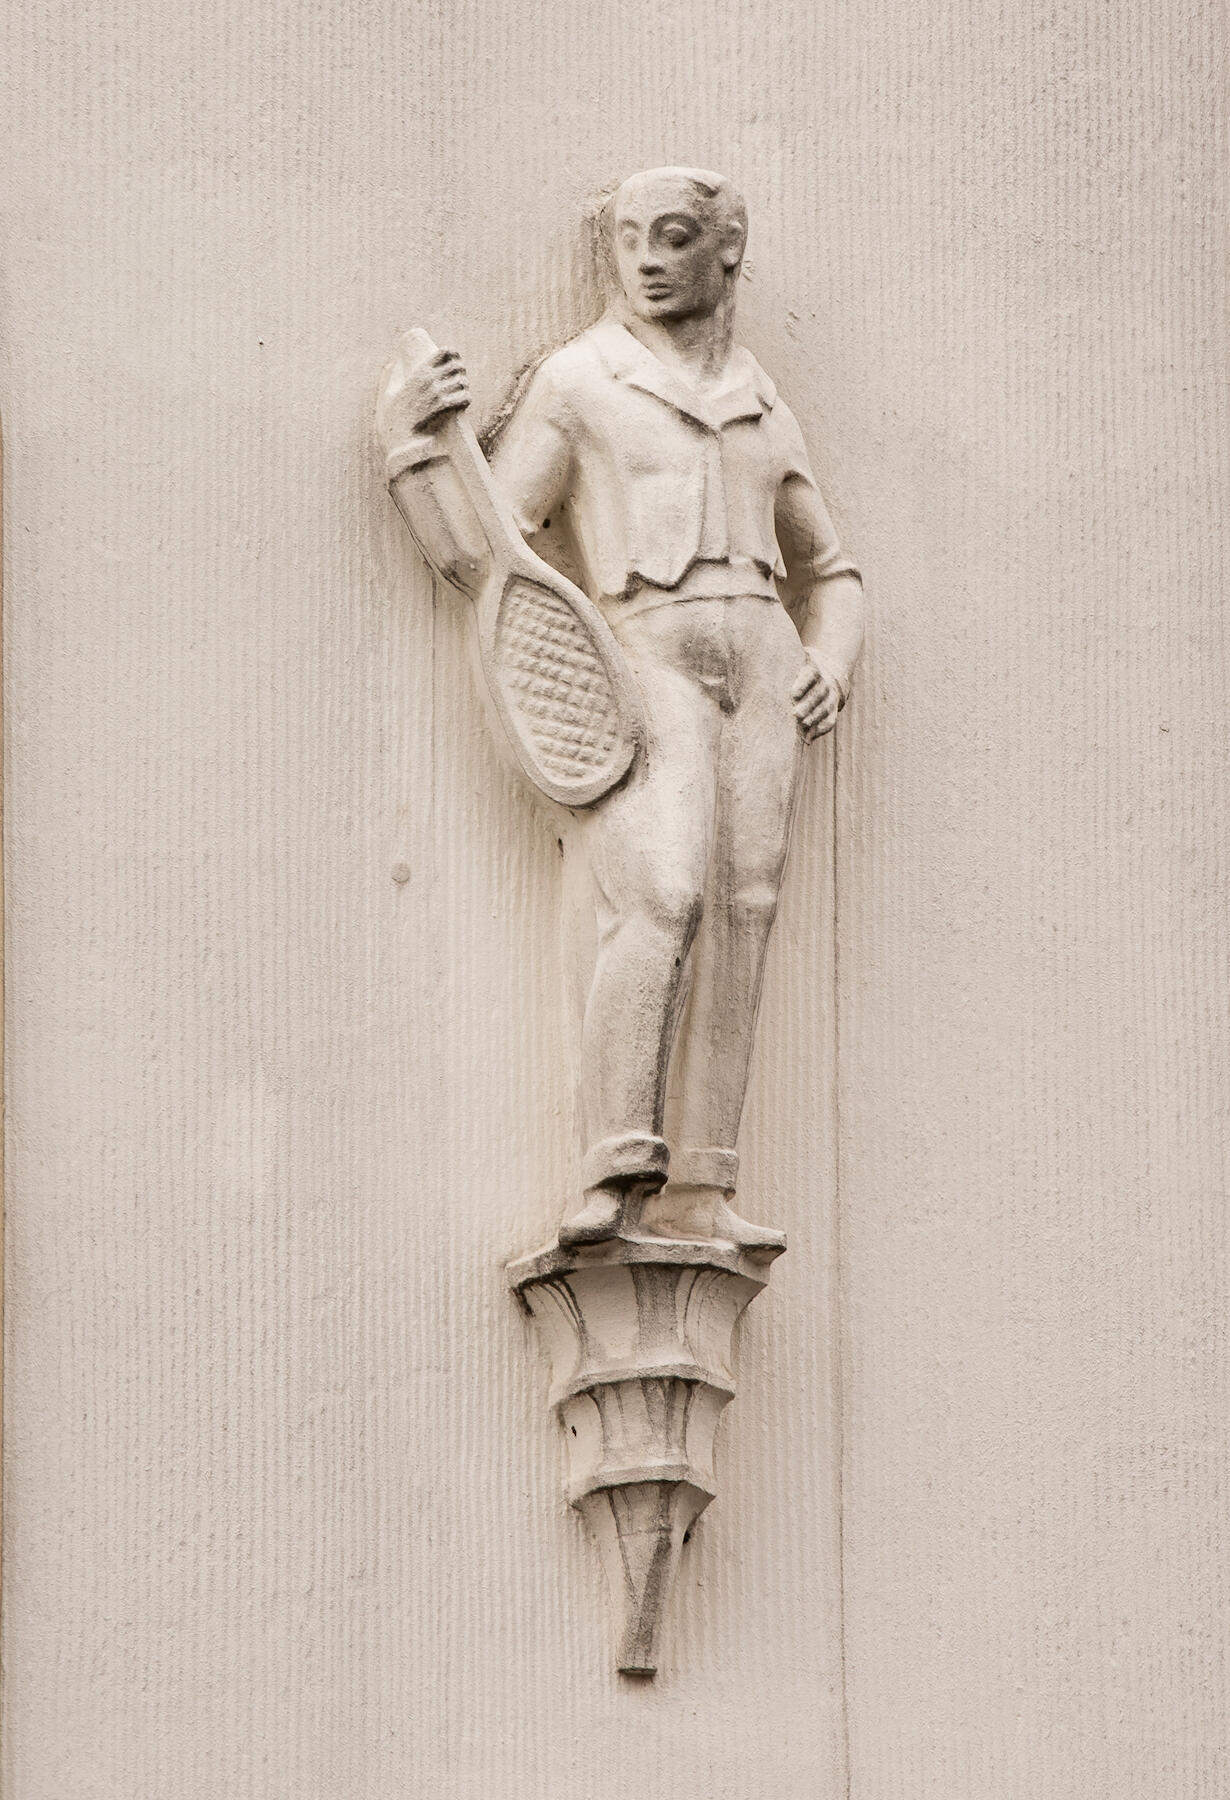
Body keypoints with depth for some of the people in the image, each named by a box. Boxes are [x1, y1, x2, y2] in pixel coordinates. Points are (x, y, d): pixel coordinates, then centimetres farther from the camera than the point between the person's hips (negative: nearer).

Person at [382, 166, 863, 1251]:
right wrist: (420, 436, -13)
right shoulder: (577, 383, 9)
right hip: (638, 663, -5)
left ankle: (696, 1193, -8)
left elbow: (828, 576, 28)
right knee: (663, 902, -25)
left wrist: (831, 669, 7)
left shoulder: (764, 413, 21)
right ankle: (615, 1178, -31)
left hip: (759, 669, 5)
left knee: (739, 921, -7)